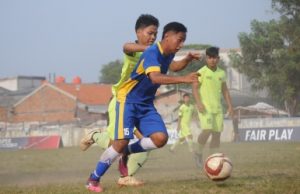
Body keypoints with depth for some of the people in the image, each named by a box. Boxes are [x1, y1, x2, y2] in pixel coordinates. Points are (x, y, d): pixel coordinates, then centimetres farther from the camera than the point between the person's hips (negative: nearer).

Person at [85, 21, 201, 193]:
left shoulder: (168, 54, 3)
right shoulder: (152, 53, -24)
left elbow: (172, 66, 28)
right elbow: (155, 77, -43)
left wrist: (188, 59, 9)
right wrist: (183, 79, -51)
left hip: (146, 105, 8)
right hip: (128, 101, -8)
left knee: (161, 138, -13)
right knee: (122, 141, -17)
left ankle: (127, 151, 11)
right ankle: (94, 179, -1)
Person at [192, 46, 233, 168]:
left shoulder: (221, 73, 12)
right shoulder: (202, 72, -3)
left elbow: (225, 90, 19)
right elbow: (195, 88, -7)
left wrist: (229, 105, 11)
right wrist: (199, 103, -20)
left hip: (217, 107, 6)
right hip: (205, 107, -6)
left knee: (217, 133, 2)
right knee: (207, 129, -21)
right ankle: (199, 152, 2)